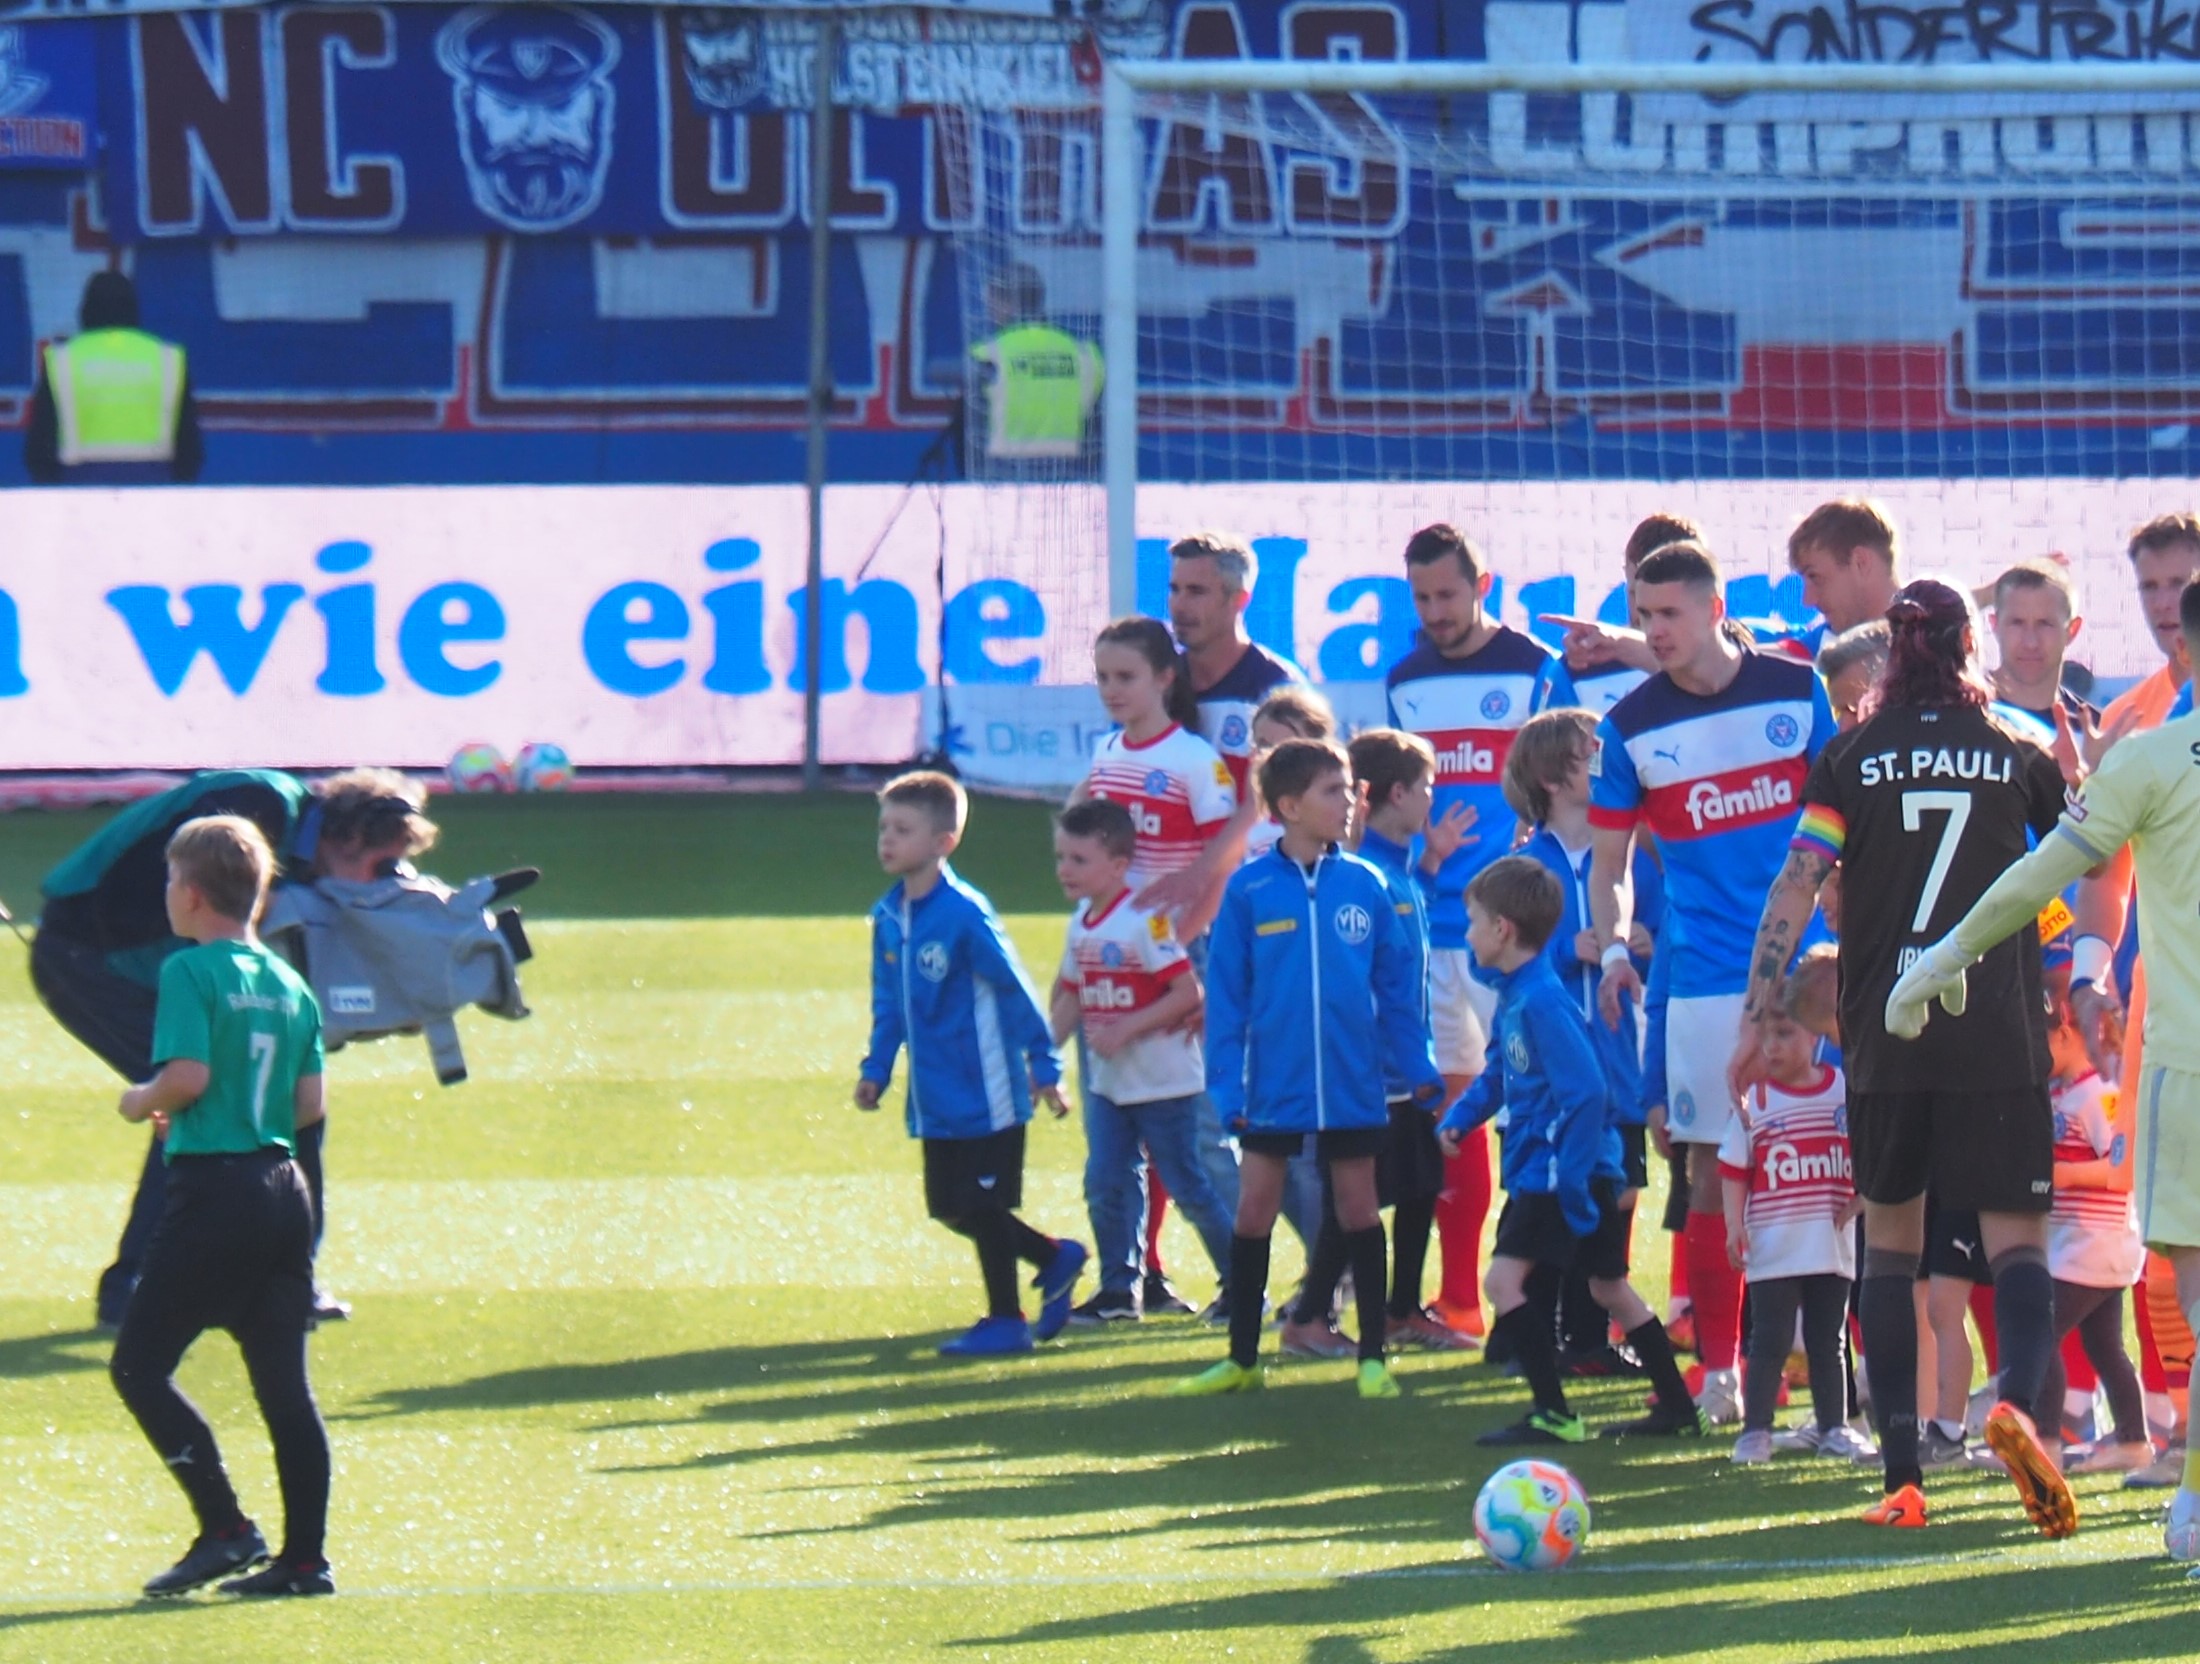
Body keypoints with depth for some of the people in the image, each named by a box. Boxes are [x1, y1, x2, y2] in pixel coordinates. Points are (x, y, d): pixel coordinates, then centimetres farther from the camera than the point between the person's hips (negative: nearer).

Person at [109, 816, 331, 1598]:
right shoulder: (290, 984, 11)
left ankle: (226, 1528, -8)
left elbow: (188, 1074, -20)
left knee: (138, 1365, 1)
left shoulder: (190, 972, -9)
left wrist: (143, 1102, 0)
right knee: (283, 1382, 8)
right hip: (283, 1189, 7)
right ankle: (304, 1558, 6)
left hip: (213, 1190, -7)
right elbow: (309, 1102, 10)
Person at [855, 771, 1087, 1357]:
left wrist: (1043, 1067, -10)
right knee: (952, 1208, 12)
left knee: (982, 1206, 0)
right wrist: (876, 1068, 9)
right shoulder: (888, 917, 4)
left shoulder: (964, 914, -18)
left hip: (985, 1092, -8)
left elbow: (1016, 991, -12)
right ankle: (1055, 1259, 29)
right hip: (935, 1099, 8)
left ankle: (1005, 1321, 13)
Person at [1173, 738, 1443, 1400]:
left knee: (1358, 1208, 8)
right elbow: (1226, 995, -2)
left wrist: (1417, 1069, 3)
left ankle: (1373, 1357, 15)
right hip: (1274, 1085, -1)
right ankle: (1242, 1357, 16)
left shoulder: (1365, 886, -1)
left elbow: (1396, 985, 6)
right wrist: (1226, 1085, -6)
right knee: (1254, 1209, 5)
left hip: (1353, 1087, 1)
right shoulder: (1249, 891, -5)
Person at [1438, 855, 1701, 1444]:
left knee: (1505, 1279, -14)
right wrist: (1459, 1117, 10)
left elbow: (1584, 1094, -25)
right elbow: (1502, 1071, 25)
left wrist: (1571, 1182, -24)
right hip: (1535, 1169, 10)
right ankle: (1677, 1406, 25)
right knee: (1609, 1287, 17)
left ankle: (1552, 1413, -10)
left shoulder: (1543, 1003, -21)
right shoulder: (1511, 995, 9)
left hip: (1564, 1171, -10)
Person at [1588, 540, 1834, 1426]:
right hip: (1703, 976, 1)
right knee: (1714, 1168, 0)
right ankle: (1719, 1368, 5)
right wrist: (1612, 949, -5)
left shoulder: (1796, 690, 1)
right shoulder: (1631, 726, 4)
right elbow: (1609, 860, 11)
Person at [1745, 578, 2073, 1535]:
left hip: (1885, 1030, 1)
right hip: (1998, 1040, -1)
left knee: (1890, 1239, 13)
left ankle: (1902, 1474, 5)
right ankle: (2018, 1397, -32)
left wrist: (1759, 1017, -1)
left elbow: (1794, 888, -3)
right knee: (2015, 1240, 0)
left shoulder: (1853, 757, 4)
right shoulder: (2018, 754, 5)